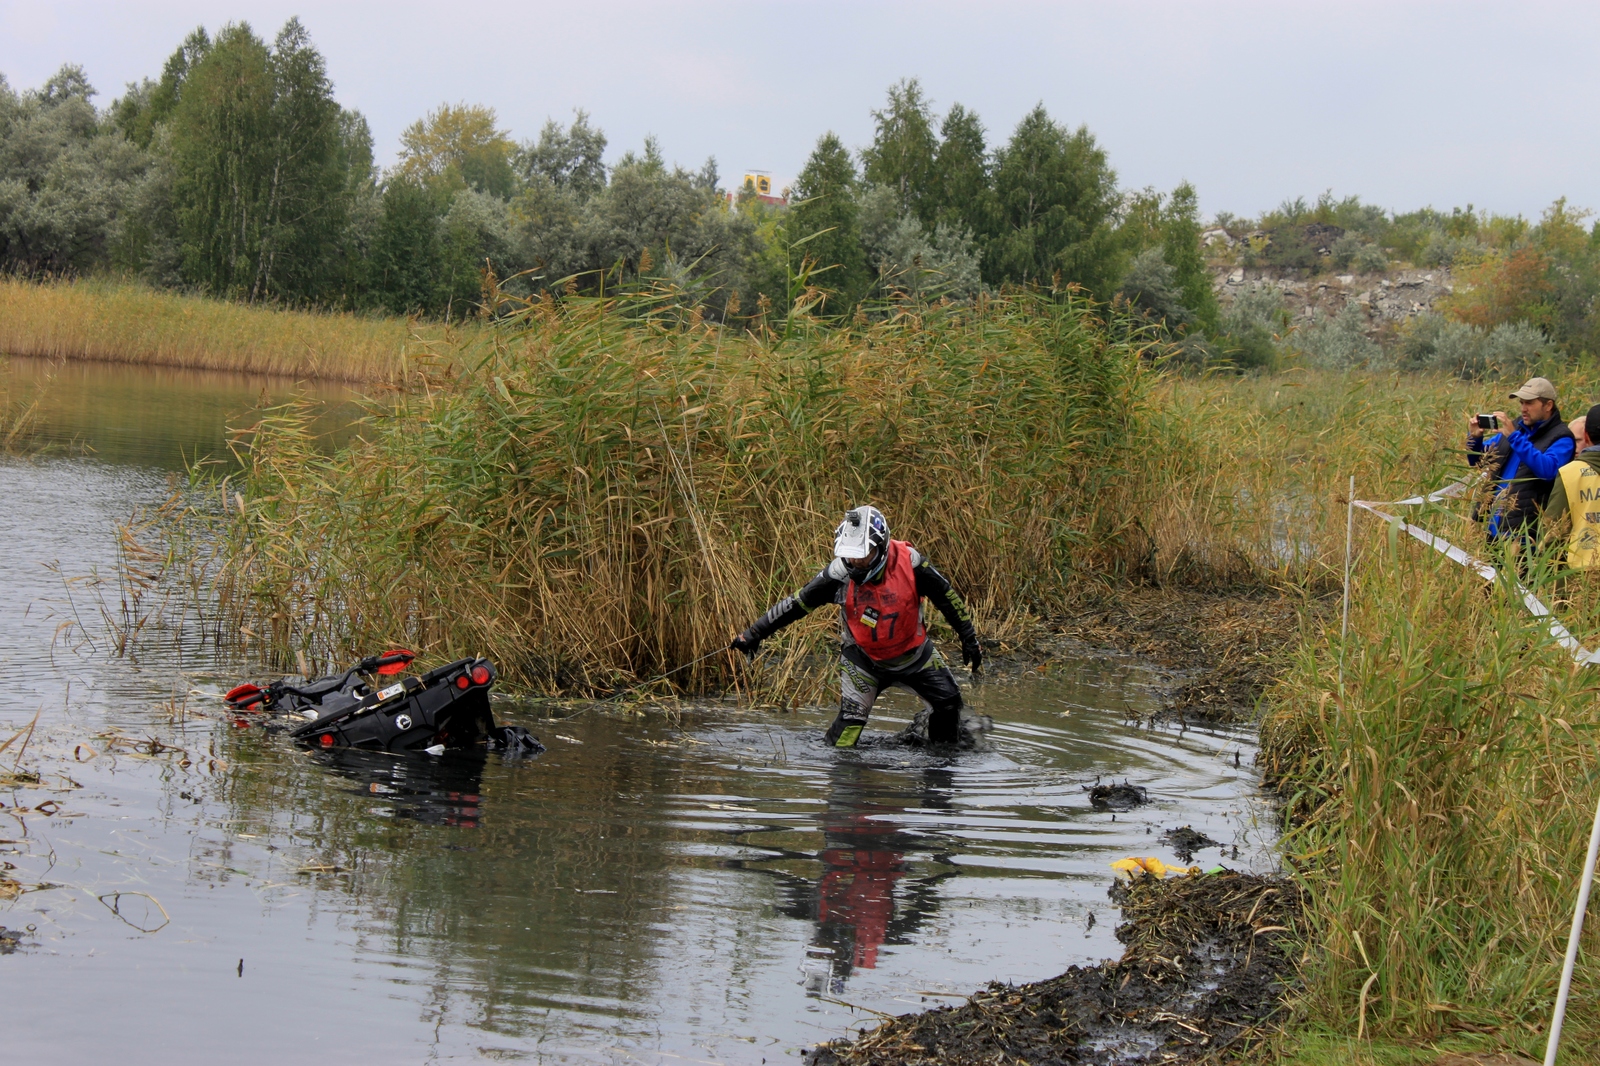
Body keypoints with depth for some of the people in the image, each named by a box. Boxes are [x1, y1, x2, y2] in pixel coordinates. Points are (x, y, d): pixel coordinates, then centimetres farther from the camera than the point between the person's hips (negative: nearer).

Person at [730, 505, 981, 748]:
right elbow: (797, 604, -15)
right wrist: (754, 633, -14)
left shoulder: (909, 562, -24)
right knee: (851, 718, -16)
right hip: (863, 659, -2)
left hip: (913, 653, 2)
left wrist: (969, 640, 0)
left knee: (949, 703, 7)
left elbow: (948, 599, -8)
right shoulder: (839, 573, -25)